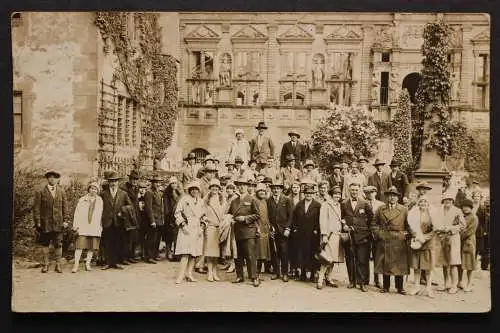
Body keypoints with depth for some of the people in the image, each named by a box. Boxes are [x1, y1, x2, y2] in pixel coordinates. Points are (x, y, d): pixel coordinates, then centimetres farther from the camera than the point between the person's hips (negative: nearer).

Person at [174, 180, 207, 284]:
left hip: (197, 229, 5)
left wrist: (202, 227, 7)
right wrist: (182, 224, -9)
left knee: (194, 253, 5)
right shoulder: (184, 199, 1)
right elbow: (177, 213, 0)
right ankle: (181, 275, -11)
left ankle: (189, 274, 13)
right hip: (187, 229, -5)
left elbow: (204, 215, 19)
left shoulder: (201, 202, 14)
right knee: (186, 253, -13)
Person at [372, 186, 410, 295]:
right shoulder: (381, 209, 10)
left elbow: (408, 225, 8)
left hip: (399, 241, -1)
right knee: (384, 264, 4)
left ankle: (400, 287, 9)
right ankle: (385, 287, 13)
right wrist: (377, 233, 2)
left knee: (399, 264, 0)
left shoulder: (404, 210, 7)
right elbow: (375, 224, 15)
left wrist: (405, 234, -4)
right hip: (383, 241, 1)